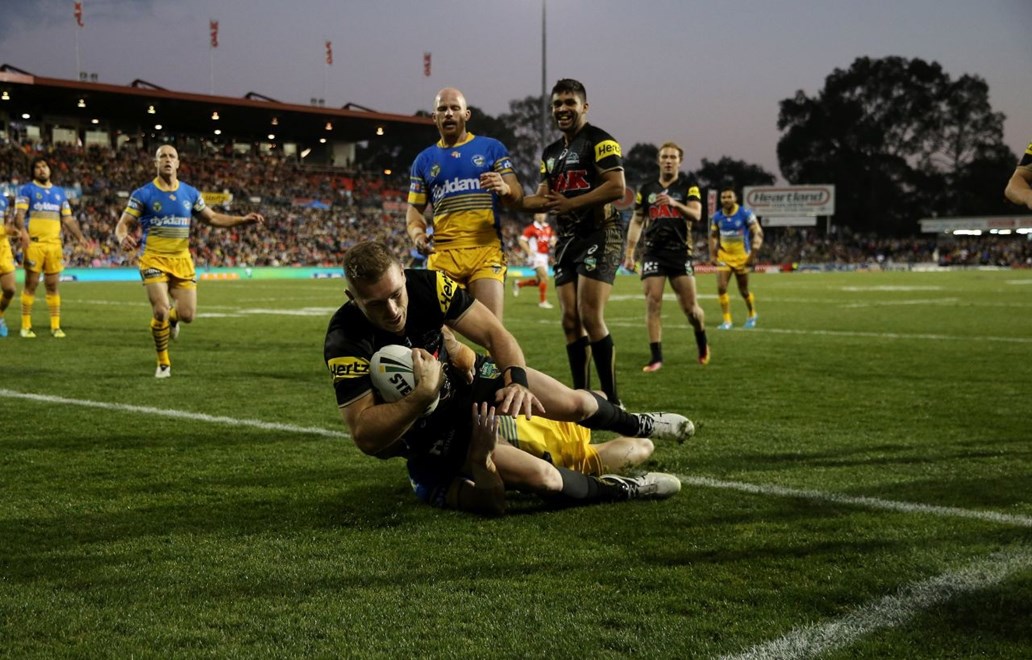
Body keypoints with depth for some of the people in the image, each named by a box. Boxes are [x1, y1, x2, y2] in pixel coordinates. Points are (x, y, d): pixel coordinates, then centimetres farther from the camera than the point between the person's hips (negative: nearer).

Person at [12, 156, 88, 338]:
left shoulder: (59, 192, 18)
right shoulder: (27, 190, 4)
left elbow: (68, 219, 18)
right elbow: (19, 214, -7)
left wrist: (80, 237, 5)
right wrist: (23, 230, -26)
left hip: (54, 244, 4)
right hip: (34, 243, -4)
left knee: (53, 286, 4)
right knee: (31, 284, -2)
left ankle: (55, 326, 8)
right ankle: (26, 326, 4)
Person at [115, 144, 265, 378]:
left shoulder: (190, 193, 6)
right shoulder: (143, 194, -4)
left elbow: (212, 218, 17)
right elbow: (123, 225, -4)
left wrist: (244, 219, 6)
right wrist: (123, 238, -29)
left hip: (182, 260, 3)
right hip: (154, 260, -3)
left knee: (187, 315, -3)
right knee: (161, 311, -17)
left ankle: (171, 318, 39)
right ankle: (163, 363, 6)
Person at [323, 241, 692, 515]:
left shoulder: (428, 285, -22)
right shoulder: (344, 343, -32)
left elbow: (494, 333, -16)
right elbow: (365, 437, -34)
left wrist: (517, 380, -35)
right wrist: (424, 394, -45)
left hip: (461, 380, 4)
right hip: (421, 430, -4)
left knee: (576, 404, -6)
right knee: (540, 476, -23)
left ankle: (637, 426, 31)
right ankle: (623, 491, 7)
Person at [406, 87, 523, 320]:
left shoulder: (491, 148, 9)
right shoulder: (424, 160, 16)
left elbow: (516, 196, 5)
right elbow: (415, 208, 17)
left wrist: (505, 189, -19)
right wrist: (417, 234, -5)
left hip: (486, 250, -2)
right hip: (442, 254, 2)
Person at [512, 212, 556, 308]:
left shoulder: (548, 228, 11)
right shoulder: (531, 228, -8)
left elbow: (553, 239, 21)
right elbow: (522, 241, -9)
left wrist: (552, 243, -4)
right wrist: (529, 251, -22)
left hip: (544, 256, 8)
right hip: (536, 256, -8)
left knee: (539, 281, 12)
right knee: (545, 277, -19)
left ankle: (518, 283, 31)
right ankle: (543, 301, -10)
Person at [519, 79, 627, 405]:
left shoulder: (599, 140, -6)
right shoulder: (551, 152, 19)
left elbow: (616, 187, -16)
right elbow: (544, 199, 17)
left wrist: (571, 203, -17)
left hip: (599, 235, -8)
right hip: (566, 240, 8)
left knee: (590, 317, -15)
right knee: (570, 320, 5)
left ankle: (612, 400, -8)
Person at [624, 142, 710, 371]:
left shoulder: (688, 187, 4)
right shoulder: (647, 189, 11)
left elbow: (696, 214, -11)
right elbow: (637, 221, 15)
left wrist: (675, 203, -28)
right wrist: (629, 252, 9)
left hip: (680, 253, -2)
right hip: (653, 253, 2)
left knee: (690, 306, -2)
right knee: (652, 303, -7)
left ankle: (702, 342, 28)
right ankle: (656, 357, -2)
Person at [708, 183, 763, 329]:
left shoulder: (745, 214, -12)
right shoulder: (717, 217, 0)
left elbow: (758, 233, -11)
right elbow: (713, 236, 12)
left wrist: (753, 255, -17)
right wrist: (712, 255, 4)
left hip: (741, 257, -3)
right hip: (724, 256, 3)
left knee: (743, 290, 8)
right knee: (721, 287, -12)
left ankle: (752, 315, 35)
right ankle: (727, 321, -3)